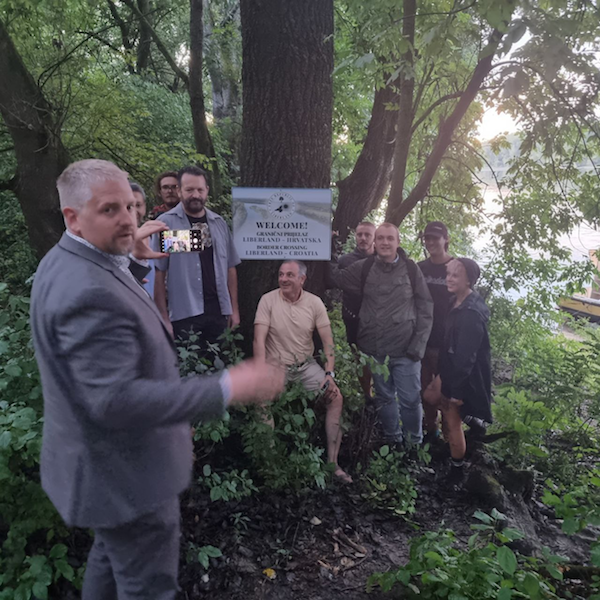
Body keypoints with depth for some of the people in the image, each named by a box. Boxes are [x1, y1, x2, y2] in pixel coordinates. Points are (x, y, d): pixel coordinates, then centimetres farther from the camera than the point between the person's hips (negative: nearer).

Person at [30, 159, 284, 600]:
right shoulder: (88, 294, -31)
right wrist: (227, 389, -36)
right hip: (125, 476, -10)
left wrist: (133, 258, 11)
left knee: (113, 558, 31)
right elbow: (117, 400, -35)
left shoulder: (65, 262, 3)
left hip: (106, 464, 10)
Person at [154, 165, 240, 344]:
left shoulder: (219, 223, 9)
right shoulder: (166, 222, -5)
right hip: (183, 314, -4)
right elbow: (158, 272, -6)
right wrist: (163, 316, -9)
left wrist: (234, 309, 8)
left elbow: (230, 268, 11)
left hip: (218, 310, 4)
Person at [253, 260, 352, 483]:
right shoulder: (268, 300, -8)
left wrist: (329, 374, -11)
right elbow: (259, 339, -13)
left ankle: (332, 462, -7)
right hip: (276, 367, -2)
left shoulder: (315, 302, -2)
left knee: (336, 397, -15)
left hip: (306, 365, 2)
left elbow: (328, 341, -1)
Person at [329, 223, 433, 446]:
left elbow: (425, 309, -1)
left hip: (405, 350, -2)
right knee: (384, 398, 15)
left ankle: (414, 444, 25)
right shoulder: (364, 268, 1)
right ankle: (392, 440, 33)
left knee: (410, 399, 4)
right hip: (374, 350, 2)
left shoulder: (411, 269, -3)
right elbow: (337, 276, 10)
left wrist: (418, 345, -6)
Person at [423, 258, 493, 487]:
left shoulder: (471, 313, -28)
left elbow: (465, 356, -26)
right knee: (429, 396, 25)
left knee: (452, 422, 6)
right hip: (451, 370, 10)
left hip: (464, 378, -10)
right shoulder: (458, 302, 1)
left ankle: (456, 472, 27)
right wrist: (444, 377, 17)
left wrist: (456, 390, -21)